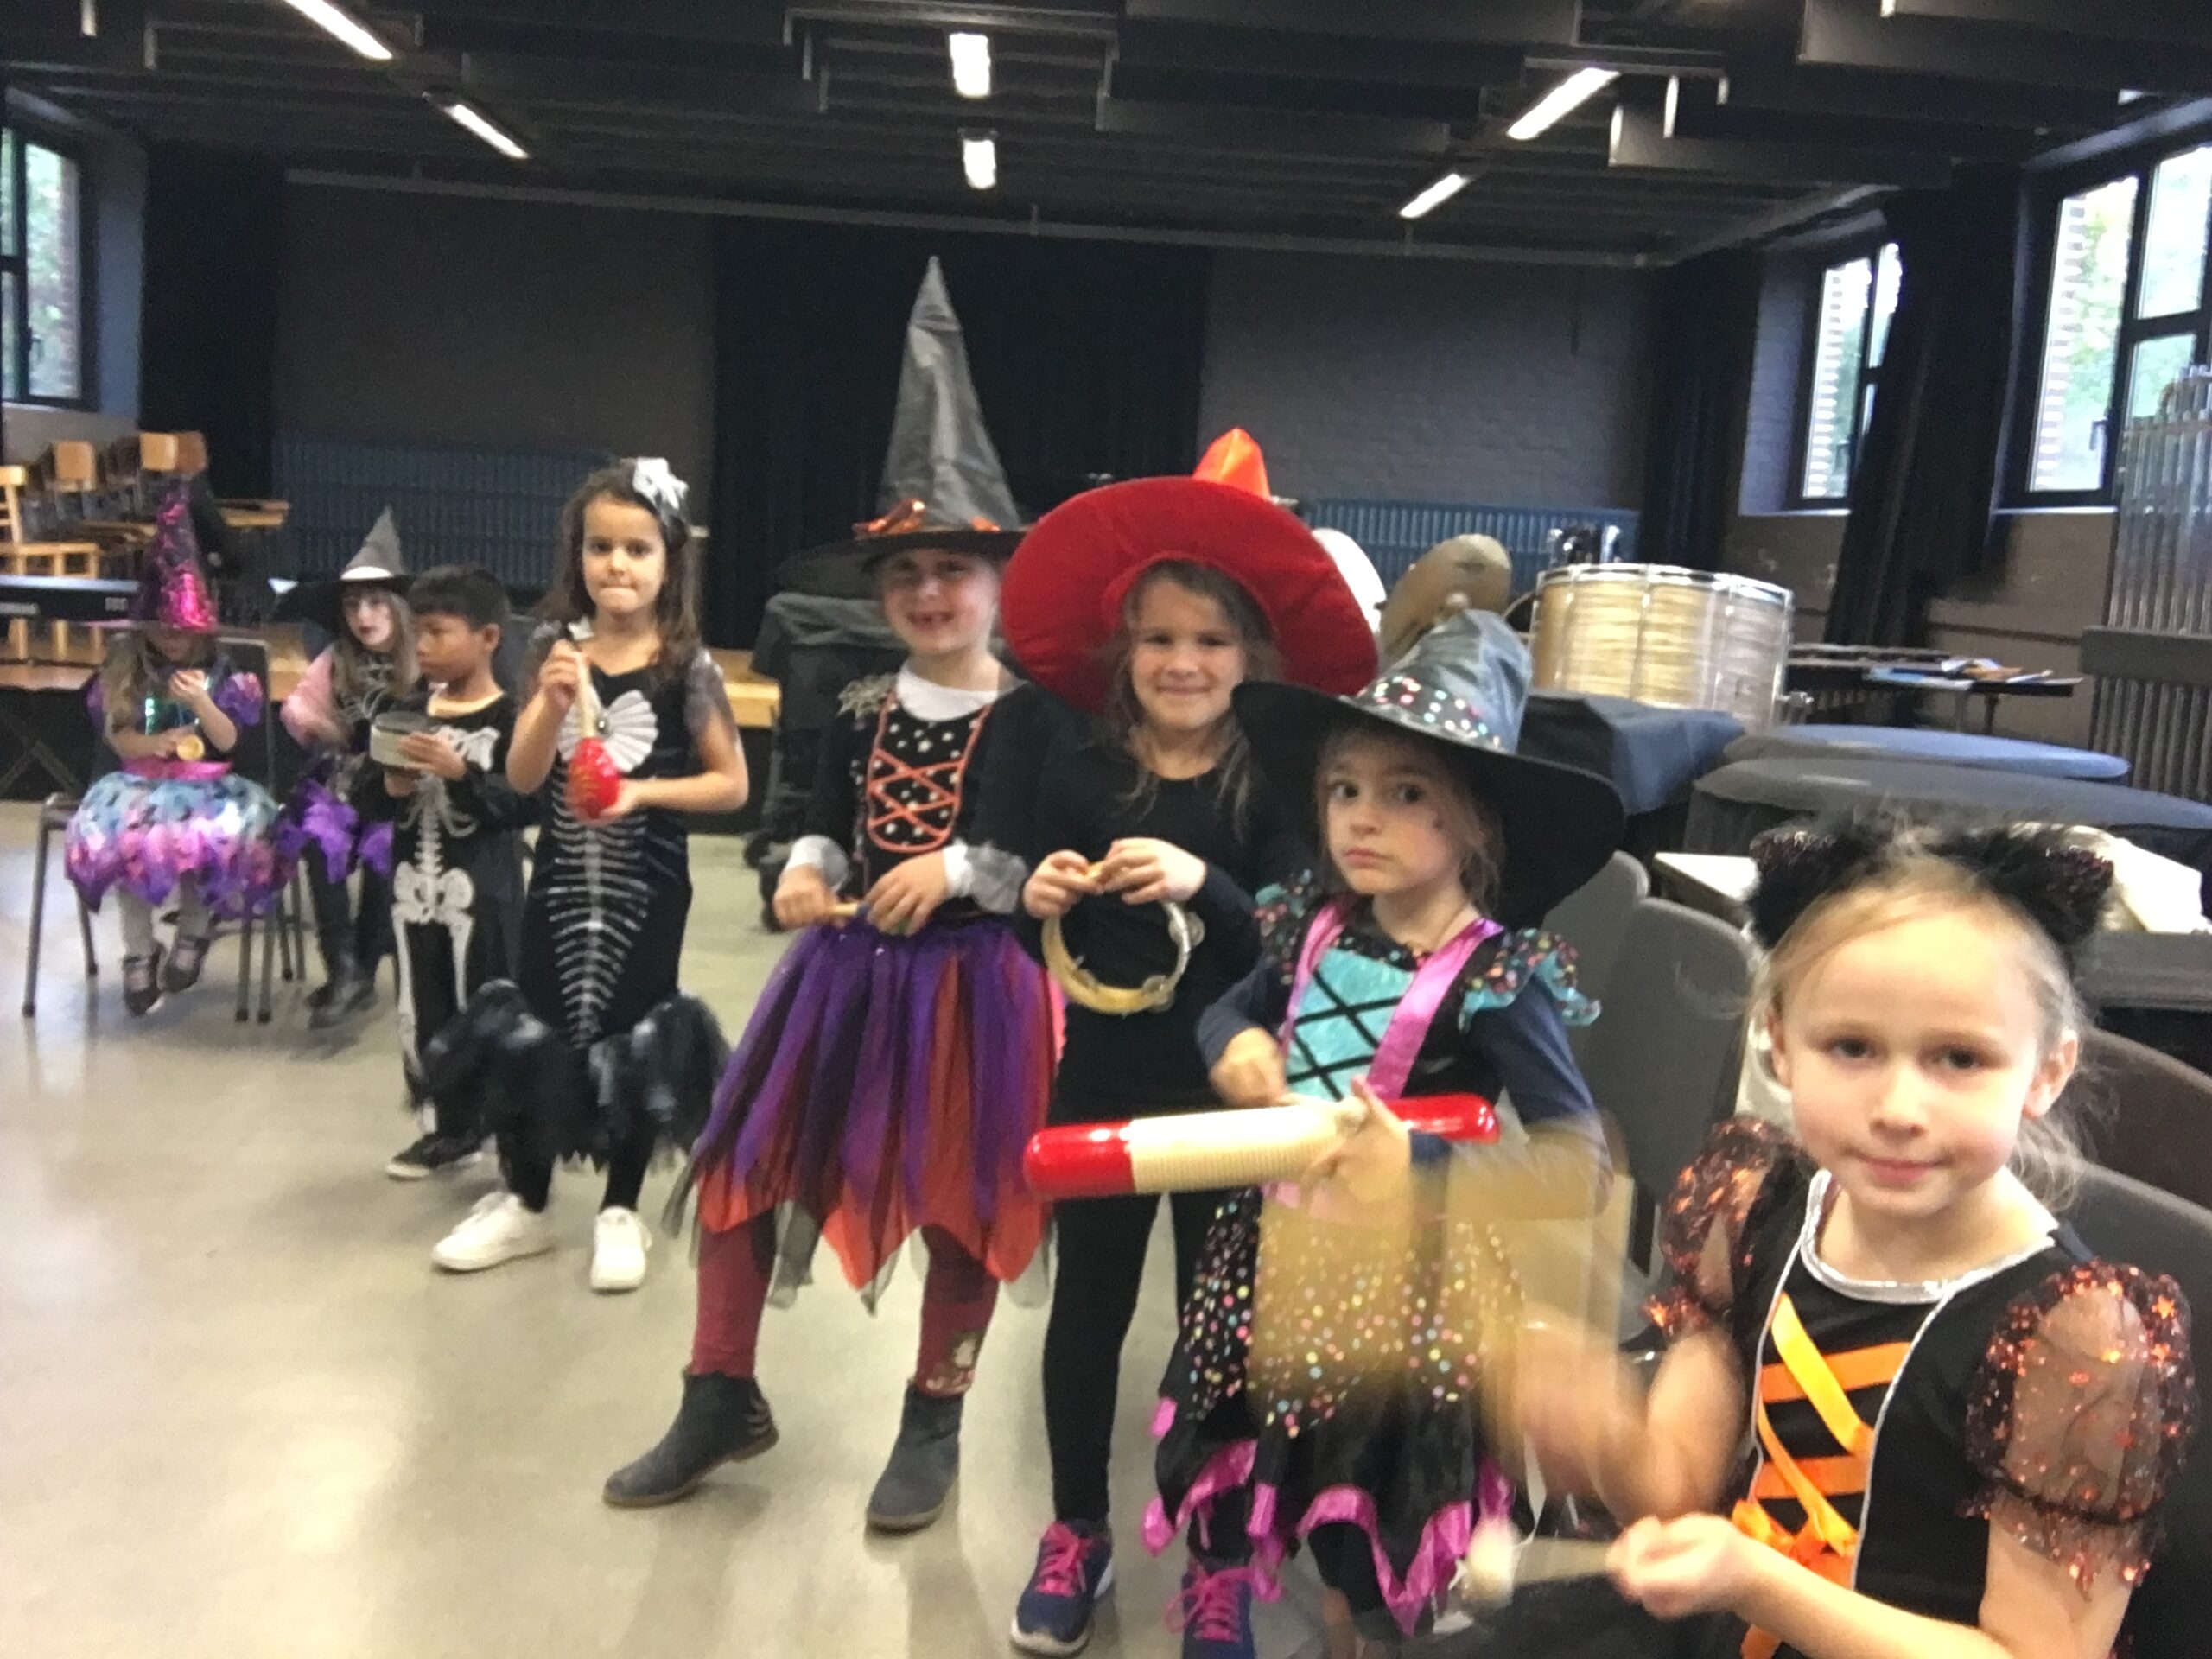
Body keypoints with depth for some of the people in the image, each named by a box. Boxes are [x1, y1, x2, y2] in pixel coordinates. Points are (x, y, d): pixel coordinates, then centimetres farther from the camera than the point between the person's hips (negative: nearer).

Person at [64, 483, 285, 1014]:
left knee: (225, 831, -34)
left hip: (206, 782, -1)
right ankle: (139, 952, -16)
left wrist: (202, 702, -23)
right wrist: (155, 743, -19)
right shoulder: (125, 668, 6)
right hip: (142, 780, 1)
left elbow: (227, 741, -5)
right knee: (122, 829, -32)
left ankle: (194, 927, -5)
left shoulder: (218, 671, 2)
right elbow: (117, 737, 2)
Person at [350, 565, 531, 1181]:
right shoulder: (408, 712, 8)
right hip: (414, 889, 6)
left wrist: (460, 772, -28)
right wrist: (390, 788, -10)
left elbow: (524, 806, -19)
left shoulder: (509, 719, -10)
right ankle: (449, 1127, 28)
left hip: (482, 893, -6)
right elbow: (363, 801, 11)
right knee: (422, 1013, 14)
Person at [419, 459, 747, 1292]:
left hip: (646, 885, -3)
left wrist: (643, 791, -18)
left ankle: (621, 1211, 25)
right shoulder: (557, 649, -2)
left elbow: (731, 784, -6)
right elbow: (522, 776, -6)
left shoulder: (685, 667, -10)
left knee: (629, 1039, 8)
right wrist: (553, 702, -22)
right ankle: (525, 1204, 29)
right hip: (561, 874, 3)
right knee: (532, 1032, 11)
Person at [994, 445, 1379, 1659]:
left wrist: (1206, 889, -34)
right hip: (1100, 1085, 2)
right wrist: (1041, 905, -19)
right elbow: (1043, 948, 3)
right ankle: (1077, 1531, 36)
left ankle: (1218, 1557, 31)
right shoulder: (1079, 777, -4)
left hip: (1227, 1096, -2)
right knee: (1088, 1306, 15)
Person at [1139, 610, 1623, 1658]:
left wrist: (1420, 1169, -36)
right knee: (1328, 1523, 22)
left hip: (1404, 1295, -5)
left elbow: (1581, 1167, -24)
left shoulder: (1496, 978, -21)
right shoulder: (1316, 926, -4)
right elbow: (1230, 1010, 15)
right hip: (1290, 1261, 6)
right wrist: (1233, 1044, -8)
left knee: (1381, 1546, 12)